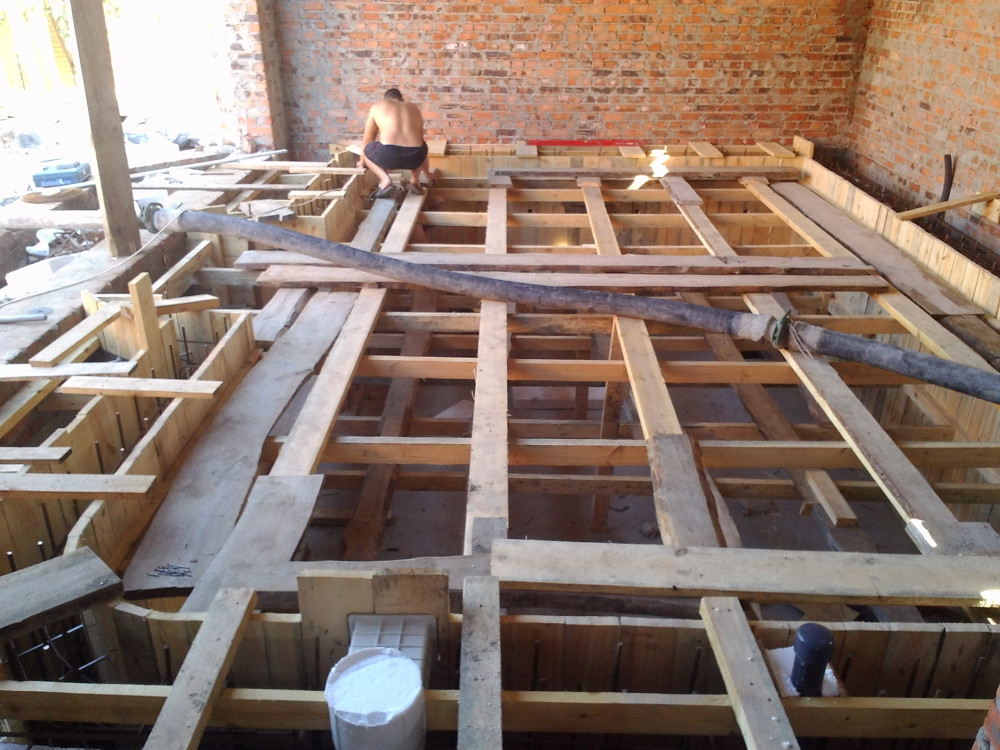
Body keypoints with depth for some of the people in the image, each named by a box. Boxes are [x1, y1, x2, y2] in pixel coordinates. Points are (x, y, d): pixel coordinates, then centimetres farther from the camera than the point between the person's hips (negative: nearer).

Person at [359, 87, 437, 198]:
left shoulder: (377, 107, 19)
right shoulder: (413, 108, 27)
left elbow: (367, 141, 26)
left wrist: (362, 162, 45)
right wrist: (427, 173, 48)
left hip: (388, 155, -3)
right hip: (414, 156, 3)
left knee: (365, 149, 28)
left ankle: (385, 179, 5)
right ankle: (415, 180, 16)